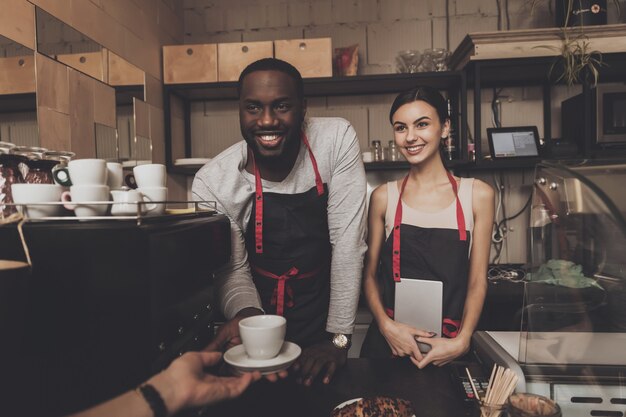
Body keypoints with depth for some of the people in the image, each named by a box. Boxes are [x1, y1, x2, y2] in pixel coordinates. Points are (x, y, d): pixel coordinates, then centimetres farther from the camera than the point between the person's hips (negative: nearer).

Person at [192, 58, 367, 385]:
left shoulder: (337, 139, -19)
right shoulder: (212, 182, -17)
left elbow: (347, 240, -19)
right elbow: (233, 268, -9)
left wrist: (338, 337, -19)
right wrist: (245, 313, -31)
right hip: (263, 324, 1)